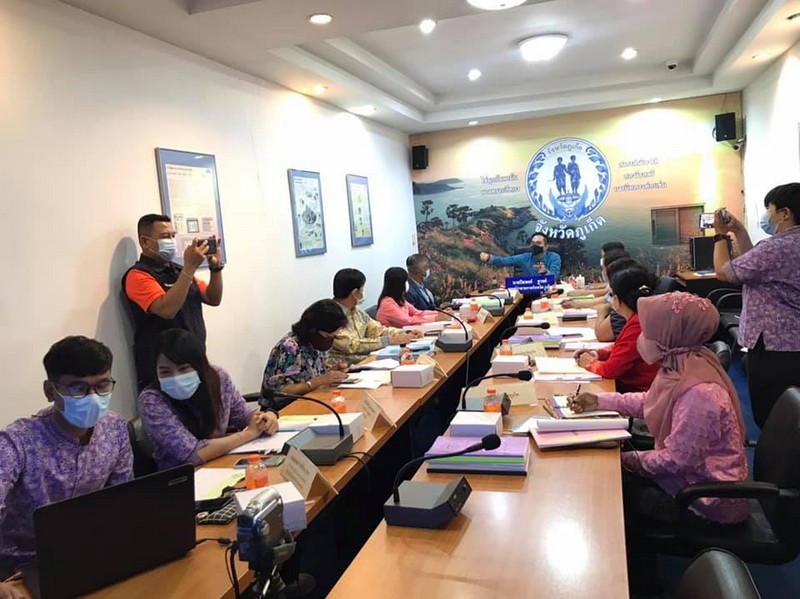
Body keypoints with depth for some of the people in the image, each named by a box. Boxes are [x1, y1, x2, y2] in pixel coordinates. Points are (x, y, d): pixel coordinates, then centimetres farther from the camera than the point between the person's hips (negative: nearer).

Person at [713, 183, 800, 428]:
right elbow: (753, 265, 18)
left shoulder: (778, 247, -22)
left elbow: (723, 271, -14)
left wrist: (721, 234, -1)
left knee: (769, 416, 0)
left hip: (774, 347, -10)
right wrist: (739, 232, 13)